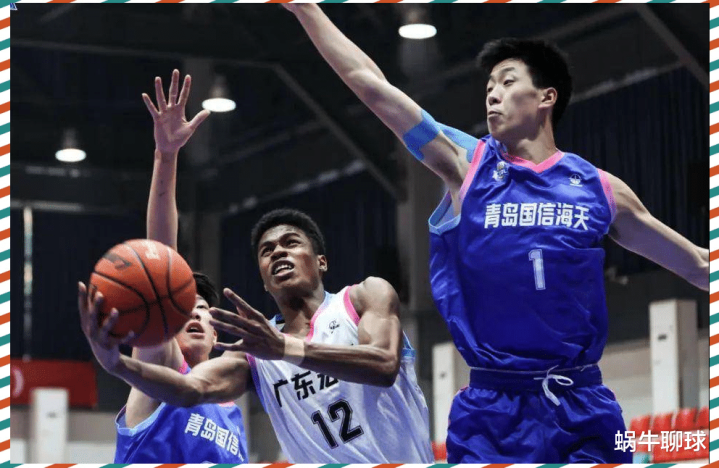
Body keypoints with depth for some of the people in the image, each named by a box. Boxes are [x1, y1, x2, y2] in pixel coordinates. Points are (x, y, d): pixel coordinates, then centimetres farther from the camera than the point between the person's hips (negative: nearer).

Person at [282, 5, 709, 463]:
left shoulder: (599, 187, 7)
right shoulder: (466, 165, 5)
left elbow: (695, 263, 16)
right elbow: (371, 84, 4)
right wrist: (306, 7, 4)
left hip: (581, 409, 1)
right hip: (491, 411, 0)